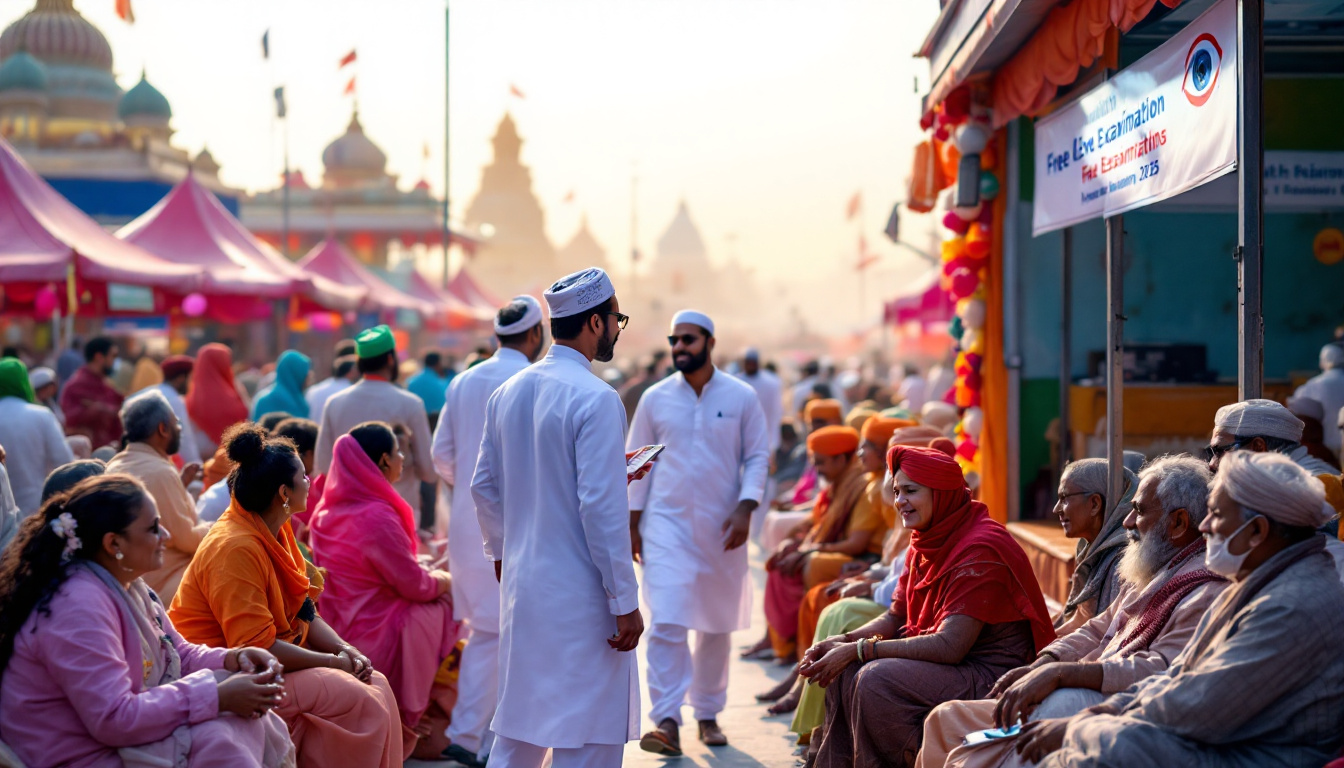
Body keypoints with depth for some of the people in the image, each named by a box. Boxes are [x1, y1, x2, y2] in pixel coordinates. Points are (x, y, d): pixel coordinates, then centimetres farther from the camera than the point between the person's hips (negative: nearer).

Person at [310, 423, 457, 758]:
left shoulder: (329, 509, 5)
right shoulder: (376, 517, -23)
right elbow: (415, 585, -15)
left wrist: (429, 574, 12)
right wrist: (444, 580, 5)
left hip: (336, 627, 9)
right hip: (371, 640, -9)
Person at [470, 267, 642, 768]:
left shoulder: (507, 394, 7)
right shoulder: (596, 399, -16)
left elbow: (484, 486, 15)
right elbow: (602, 507, -19)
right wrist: (625, 603, -14)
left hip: (521, 584, 8)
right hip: (581, 593, -8)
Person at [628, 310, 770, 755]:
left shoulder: (741, 397, -1)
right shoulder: (655, 398, 2)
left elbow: (757, 457, 2)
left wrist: (745, 509, -11)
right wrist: (632, 522, 4)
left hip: (721, 528, 1)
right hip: (667, 523, -1)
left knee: (717, 626, 11)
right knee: (666, 622, -13)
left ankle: (708, 714, 26)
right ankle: (666, 721, -11)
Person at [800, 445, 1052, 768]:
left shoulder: (979, 550, -21)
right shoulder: (925, 543, 9)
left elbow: (950, 646, -26)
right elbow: (894, 619, 14)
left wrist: (858, 650, -23)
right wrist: (840, 643, -6)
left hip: (992, 678, -10)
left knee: (876, 678, -25)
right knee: (846, 671, -1)